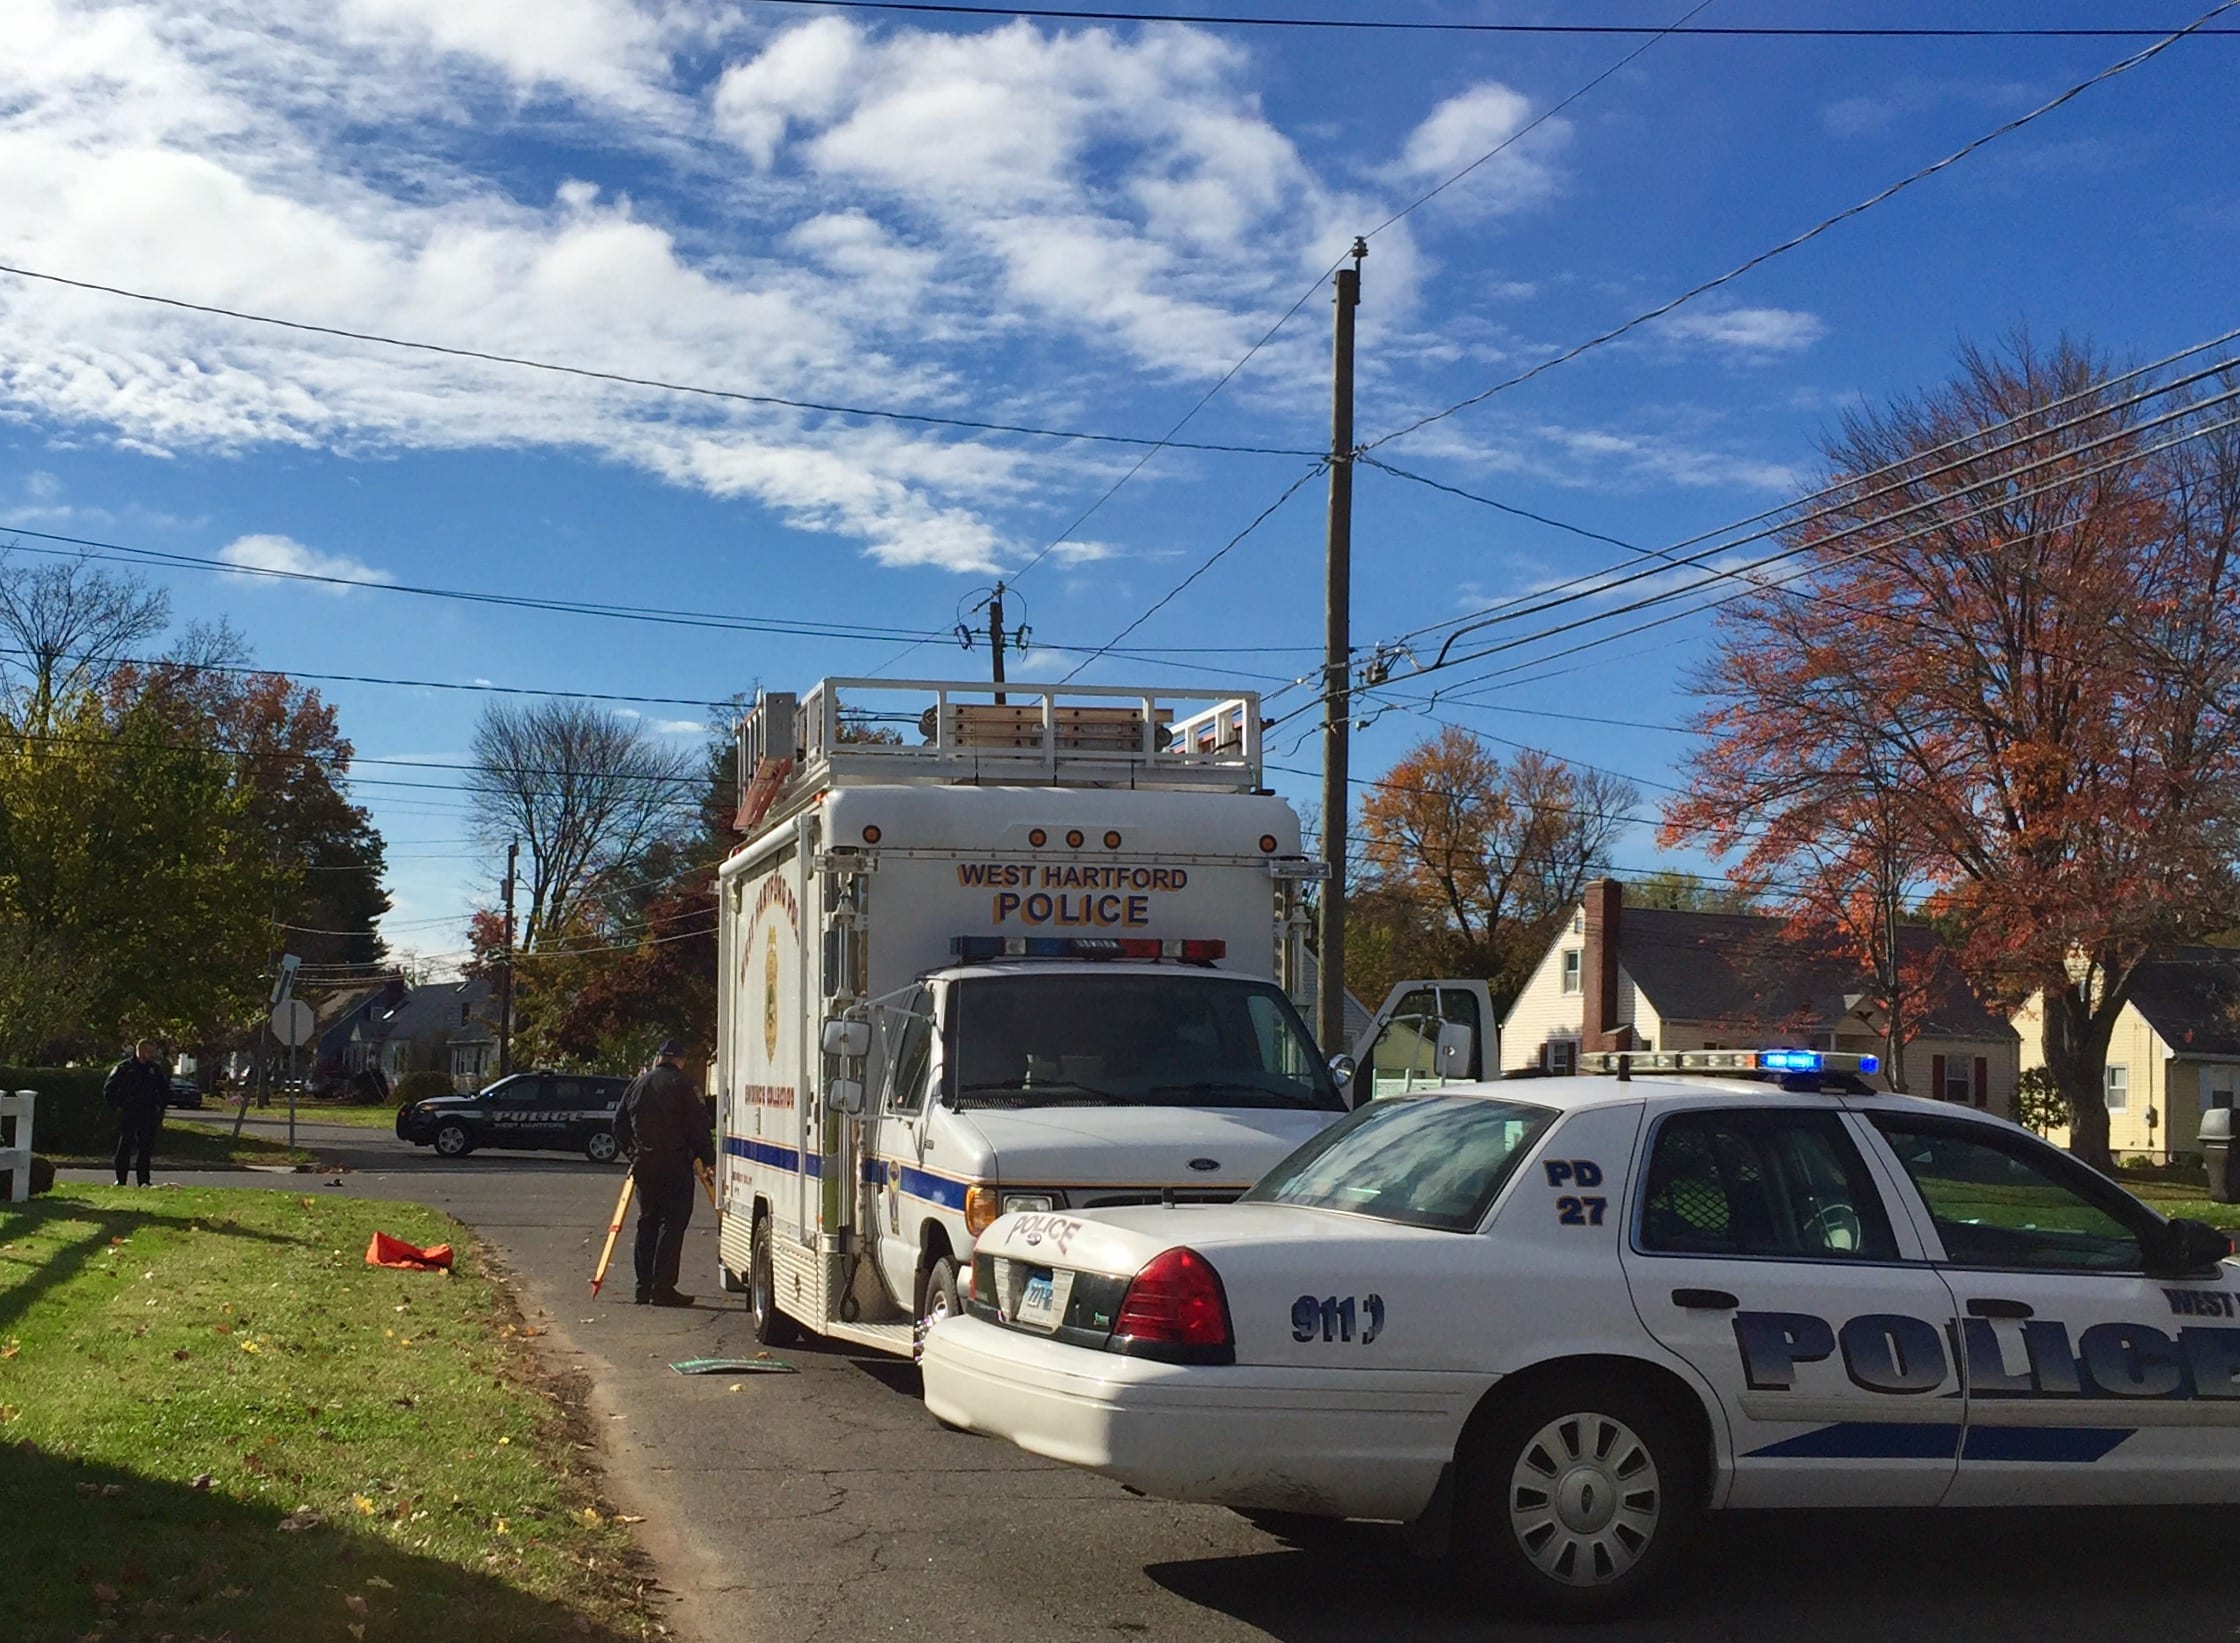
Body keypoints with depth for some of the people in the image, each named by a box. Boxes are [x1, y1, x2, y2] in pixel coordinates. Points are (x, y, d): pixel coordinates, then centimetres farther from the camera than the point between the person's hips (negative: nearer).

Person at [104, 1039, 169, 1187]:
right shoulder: (124, 1067, -1)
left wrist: (159, 1107, 10)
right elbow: (108, 1089, 4)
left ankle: (144, 1181, 7)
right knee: (124, 1147, -3)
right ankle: (120, 1180, 3)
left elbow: (165, 1091, 21)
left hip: (148, 1116, 3)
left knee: (145, 1149, 3)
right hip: (127, 1115, -3)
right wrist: (118, 1106, -2)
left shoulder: (156, 1069, 9)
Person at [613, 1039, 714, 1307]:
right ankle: (662, 1288, -9)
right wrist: (708, 1159, -1)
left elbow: (619, 1125, 16)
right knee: (672, 1223, -4)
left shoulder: (637, 1084, 12)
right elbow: (698, 1125, -9)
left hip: (644, 1164, 6)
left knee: (647, 1222, 13)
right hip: (675, 1164, -6)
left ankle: (644, 1286, 12)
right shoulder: (682, 1085, -6)